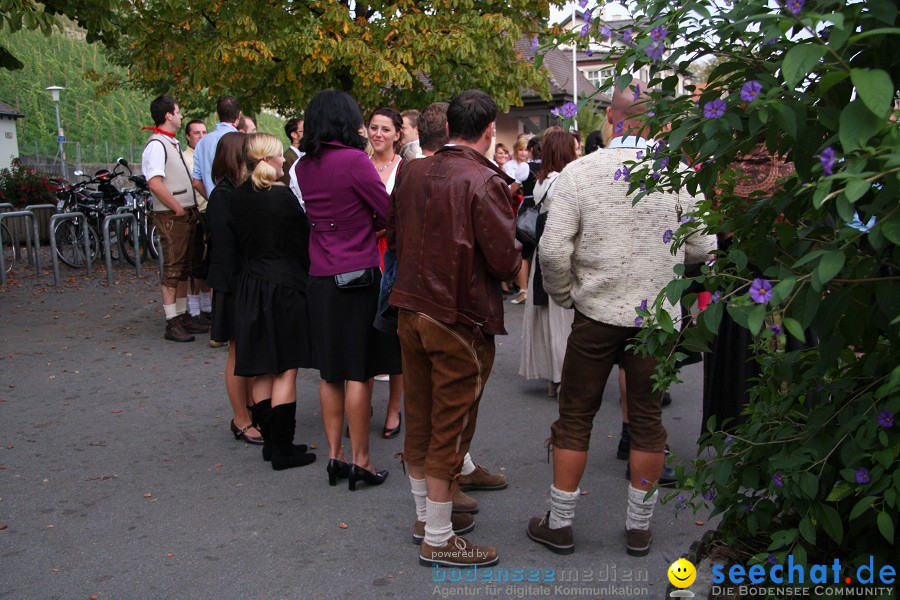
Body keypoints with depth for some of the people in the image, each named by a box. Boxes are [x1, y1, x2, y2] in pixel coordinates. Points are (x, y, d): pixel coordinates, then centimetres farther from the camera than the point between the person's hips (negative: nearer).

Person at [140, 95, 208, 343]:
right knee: (172, 269, -5)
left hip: (186, 215, 9)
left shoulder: (172, 144, 17)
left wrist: (192, 209, 12)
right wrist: (179, 210, -17)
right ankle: (172, 323, 1)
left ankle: (183, 315, 23)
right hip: (171, 217, -9)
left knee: (184, 267, 14)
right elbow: (155, 183, -22)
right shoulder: (156, 145, -13)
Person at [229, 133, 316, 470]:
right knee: (286, 370, 1)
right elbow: (304, 242, -7)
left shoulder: (236, 198, 2)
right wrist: (308, 278, 6)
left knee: (261, 370, 12)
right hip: (285, 286, -6)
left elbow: (240, 241, 10)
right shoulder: (283, 196, -14)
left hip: (250, 287, 6)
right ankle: (283, 448, 7)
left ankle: (270, 440, 22)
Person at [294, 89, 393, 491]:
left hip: (319, 278, 6)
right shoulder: (354, 160, -13)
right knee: (359, 372, 2)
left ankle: (335, 455, 21)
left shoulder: (304, 166, 5)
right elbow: (388, 214, -8)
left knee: (330, 372, 13)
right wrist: (367, 221, 11)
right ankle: (360, 460, 9)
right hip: (357, 276, -6)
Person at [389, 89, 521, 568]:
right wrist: (514, 257, 4)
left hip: (411, 309, 7)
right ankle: (438, 539, 16)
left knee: (418, 418, 17)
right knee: (450, 426, 5)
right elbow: (505, 261, -17)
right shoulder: (485, 182, -17)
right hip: (461, 319, -6)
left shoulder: (411, 172, 3)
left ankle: (424, 513, 35)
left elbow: (394, 239, 12)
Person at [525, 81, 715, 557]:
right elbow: (702, 248, -1)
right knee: (647, 420, 14)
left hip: (596, 313, -1)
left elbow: (552, 251, -13)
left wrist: (564, 296, 4)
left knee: (575, 419, 11)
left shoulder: (579, 172, -9)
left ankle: (559, 524, 22)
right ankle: (639, 527, 27)